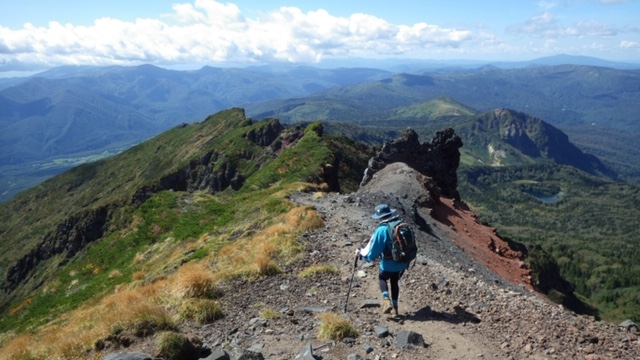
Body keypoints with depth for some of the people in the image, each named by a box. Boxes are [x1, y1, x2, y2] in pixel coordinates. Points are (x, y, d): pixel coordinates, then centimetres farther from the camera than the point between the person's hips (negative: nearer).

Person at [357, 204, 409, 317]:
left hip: (389, 264, -5)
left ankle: (386, 300, 5)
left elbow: (373, 252, -15)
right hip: (403, 263, 5)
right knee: (394, 282, 27)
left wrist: (361, 253, 2)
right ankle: (395, 307, 30)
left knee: (382, 278, 24)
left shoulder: (381, 230, -21)